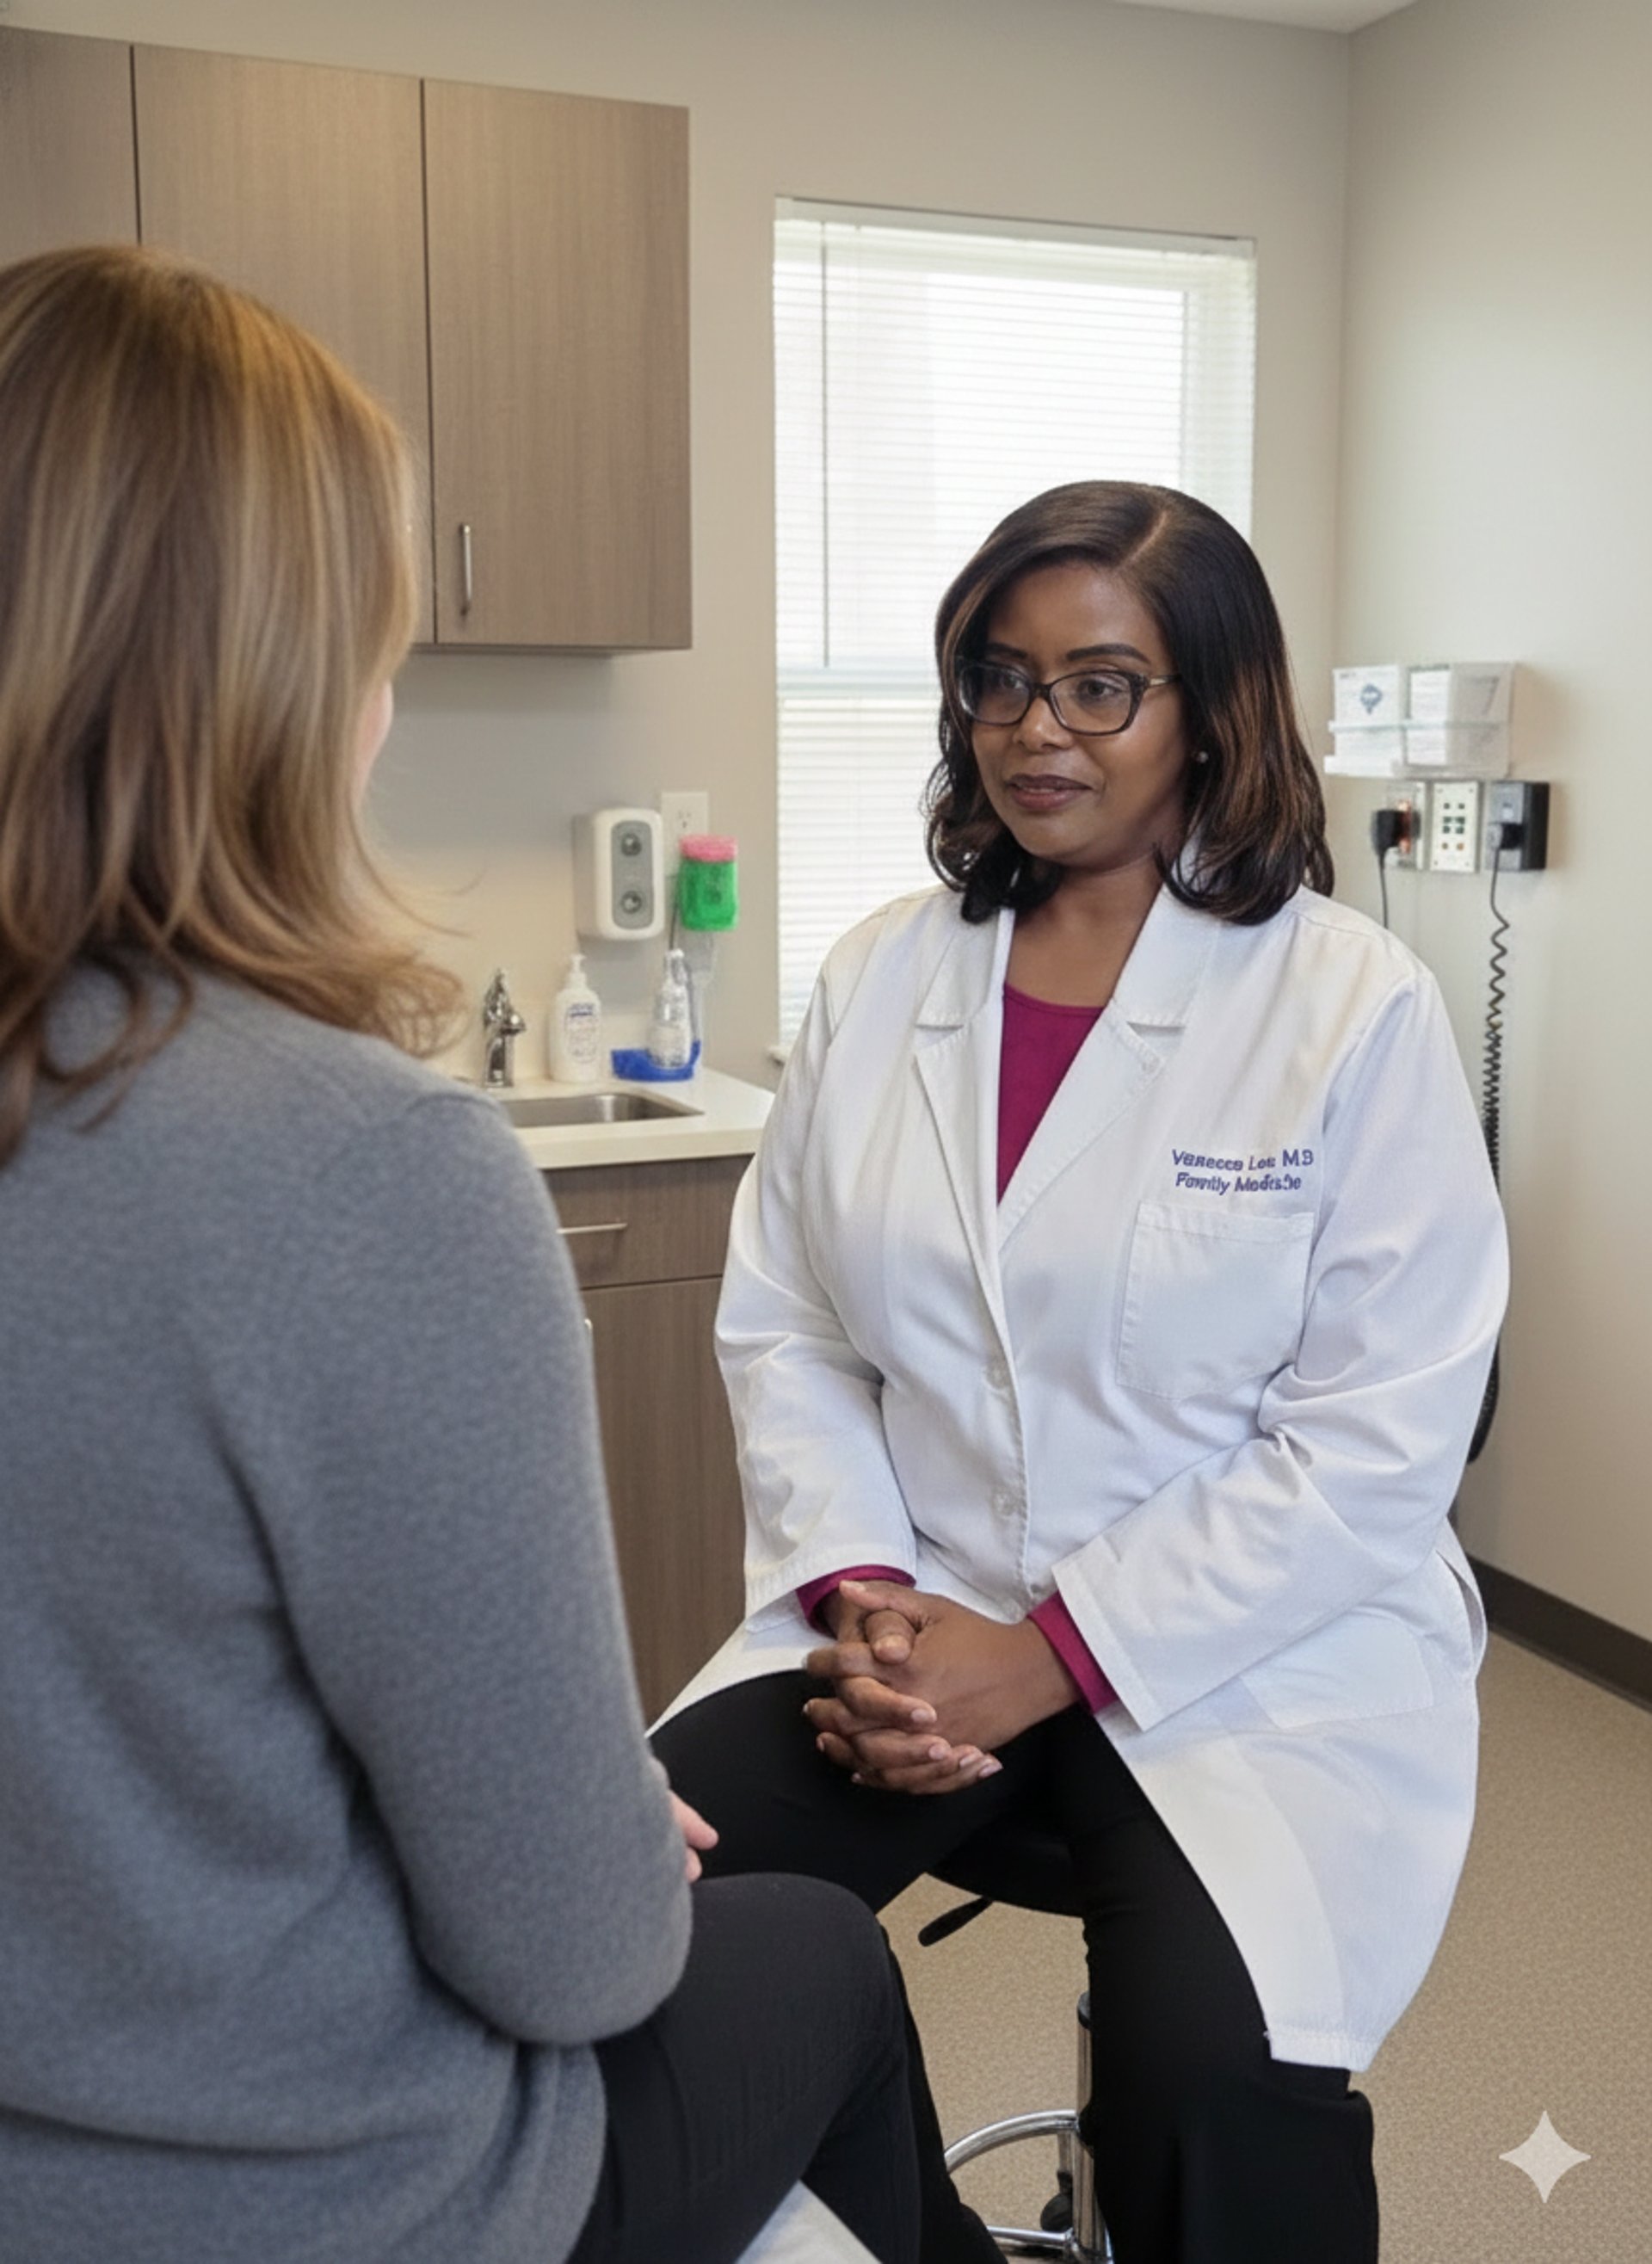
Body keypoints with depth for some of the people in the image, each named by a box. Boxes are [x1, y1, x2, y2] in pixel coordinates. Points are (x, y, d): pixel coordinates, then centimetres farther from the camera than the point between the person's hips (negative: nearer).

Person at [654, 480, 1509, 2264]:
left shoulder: (1353, 1005, -8)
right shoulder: (878, 980, 6)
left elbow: (1378, 1434, -12)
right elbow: (781, 1326, 7)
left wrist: (1053, 1654, -16)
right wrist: (864, 1595, -9)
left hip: (1251, 1654, -3)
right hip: (918, 1619, 4)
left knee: (1214, 2071, -29)